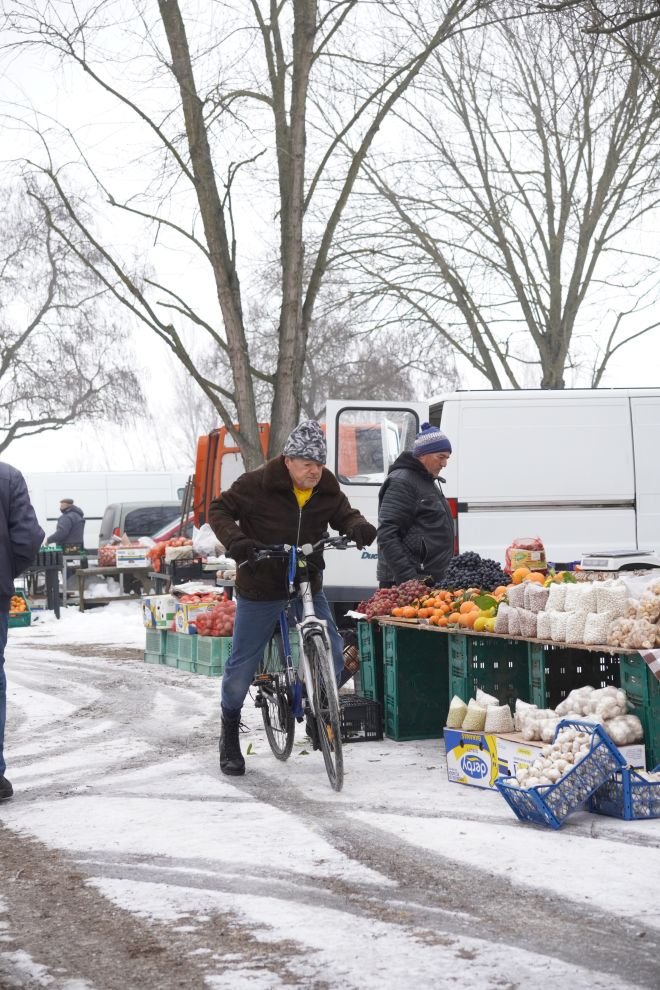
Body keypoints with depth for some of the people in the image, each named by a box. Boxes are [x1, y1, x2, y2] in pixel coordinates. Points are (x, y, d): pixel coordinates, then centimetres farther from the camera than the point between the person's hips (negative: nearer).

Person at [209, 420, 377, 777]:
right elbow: (219, 509, -8)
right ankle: (229, 736, 21)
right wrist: (234, 540, -27)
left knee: (332, 653, -7)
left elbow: (344, 514, 11)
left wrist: (358, 527, -14)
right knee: (242, 665, 2)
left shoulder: (327, 488, -2)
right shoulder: (257, 484, -15)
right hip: (260, 587, -4)